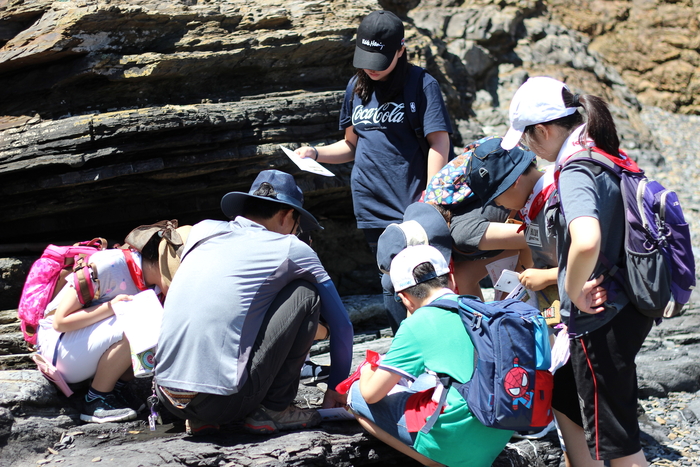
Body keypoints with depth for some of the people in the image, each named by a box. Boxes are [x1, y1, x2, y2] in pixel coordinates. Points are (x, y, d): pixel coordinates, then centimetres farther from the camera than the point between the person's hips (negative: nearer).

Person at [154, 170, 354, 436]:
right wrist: (336, 389, 28)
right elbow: (341, 324, 13)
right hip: (223, 401, -6)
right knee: (305, 293, 7)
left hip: (167, 399, 6)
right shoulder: (291, 249, 5)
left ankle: (200, 419, 19)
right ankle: (274, 409, 8)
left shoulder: (201, 232, 17)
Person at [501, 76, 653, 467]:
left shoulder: (576, 173, -22)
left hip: (603, 321, -10)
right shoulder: (608, 157, 6)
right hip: (626, 307, 10)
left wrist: (574, 290, -23)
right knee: (567, 402, 25)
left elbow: (587, 241, -41)